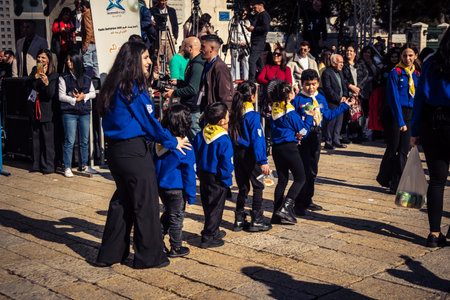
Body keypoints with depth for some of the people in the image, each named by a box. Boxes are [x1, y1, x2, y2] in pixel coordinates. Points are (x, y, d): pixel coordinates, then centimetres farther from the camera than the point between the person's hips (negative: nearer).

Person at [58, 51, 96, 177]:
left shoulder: (86, 78, 10)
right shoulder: (64, 78, 1)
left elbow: (93, 93, 12)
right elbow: (61, 96, -2)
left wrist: (84, 96, -5)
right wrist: (74, 99, -9)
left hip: (85, 112, 3)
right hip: (69, 113, -3)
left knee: (85, 141, 9)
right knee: (69, 141, -4)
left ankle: (84, 165, 21)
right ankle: (67, 167, 4)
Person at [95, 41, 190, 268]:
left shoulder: (114, 86, 11)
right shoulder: (134, 88, -15)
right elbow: (149, 122, -12)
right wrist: (172, 142, 1)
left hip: (115, 151, 9)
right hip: (134, 152, -9)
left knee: (122, 201, 18)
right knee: (145, 203, 2)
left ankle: (110, 254, 24)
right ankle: (149, 256, 12)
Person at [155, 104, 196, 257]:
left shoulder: (159, 141, -2)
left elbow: (155, 164, 9)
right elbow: (189, 172, -14)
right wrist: (191, 195, -7)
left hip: (160, 186, 6)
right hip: (175, 188, -6)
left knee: (167, 213, 23)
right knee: (176, 216, 8)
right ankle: (175, 248, 17)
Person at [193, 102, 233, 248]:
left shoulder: (200, 135, 1)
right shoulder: (224, 140, -21)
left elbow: (195, 156, 9)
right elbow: (226, 164, -20)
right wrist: (227, 180, -8)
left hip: (203, 176, 8)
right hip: (217, 179, -7)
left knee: (208, 205, 19)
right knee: (215, 207, 4)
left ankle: (213, 231, 35)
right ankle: (209, 238, 8)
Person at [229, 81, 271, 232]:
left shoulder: (235, 113, 3)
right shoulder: (253, 116, -16)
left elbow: (231, 135, 8)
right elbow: (257, 139, -21)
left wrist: (232, 157, 16)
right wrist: (263, 161, -22)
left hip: (237, 154, 6)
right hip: (250, 155, -6)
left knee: (243, 188, 15)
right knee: (258, 186, 6)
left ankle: (239, 220, 19)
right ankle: (256, 221, 9)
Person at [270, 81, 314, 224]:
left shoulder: (274, 109, 6)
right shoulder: (291, 112, -14)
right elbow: (303, 131, -5)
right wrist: (309, 116, 7)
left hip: (276, 147, 7)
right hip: (289, 147, -7)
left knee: (282, 180, 13)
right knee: (300, 178, 3)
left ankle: (276, 215, 12)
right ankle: (285, 207, -11)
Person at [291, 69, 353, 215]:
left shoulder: (321, 98, 12)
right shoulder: (298, 99, -7)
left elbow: (328, 115, 19)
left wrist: (344, 105, 24)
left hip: (316, 136, 6)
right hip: (303, 136, -6)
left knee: (313, 169, 12)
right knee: (304, 169, -7)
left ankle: (308, 200, 24)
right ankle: (298, 204, 0)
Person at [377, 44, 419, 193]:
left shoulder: (417, 75, 10)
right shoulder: (395, 73, -7)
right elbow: (394, 98, -12)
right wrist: (400, 122, -18)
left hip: (409, 114, 5)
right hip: (393, 114, -5)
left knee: (404, 151, 3)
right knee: (393, 149, 0)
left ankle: (397, 185, 10)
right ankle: (384, 178, 21)